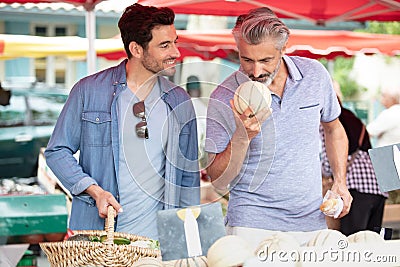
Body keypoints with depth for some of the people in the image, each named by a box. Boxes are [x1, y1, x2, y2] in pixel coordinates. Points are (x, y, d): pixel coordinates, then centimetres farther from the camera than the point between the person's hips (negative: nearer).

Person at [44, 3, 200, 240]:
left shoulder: (180, 102, 8)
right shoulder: (88, 91, -1)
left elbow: (189, 175, 14)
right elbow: (57, 152, 3)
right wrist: (94, 190, -11)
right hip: (96, 230, -2)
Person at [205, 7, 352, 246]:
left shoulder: (314, 75, -2)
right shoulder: (224, 99, -12)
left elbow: (334, 129, 17)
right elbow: (218, 180, -10)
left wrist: (341, 182, 6)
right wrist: (242, 136, -25)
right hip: (253, 224, -3)